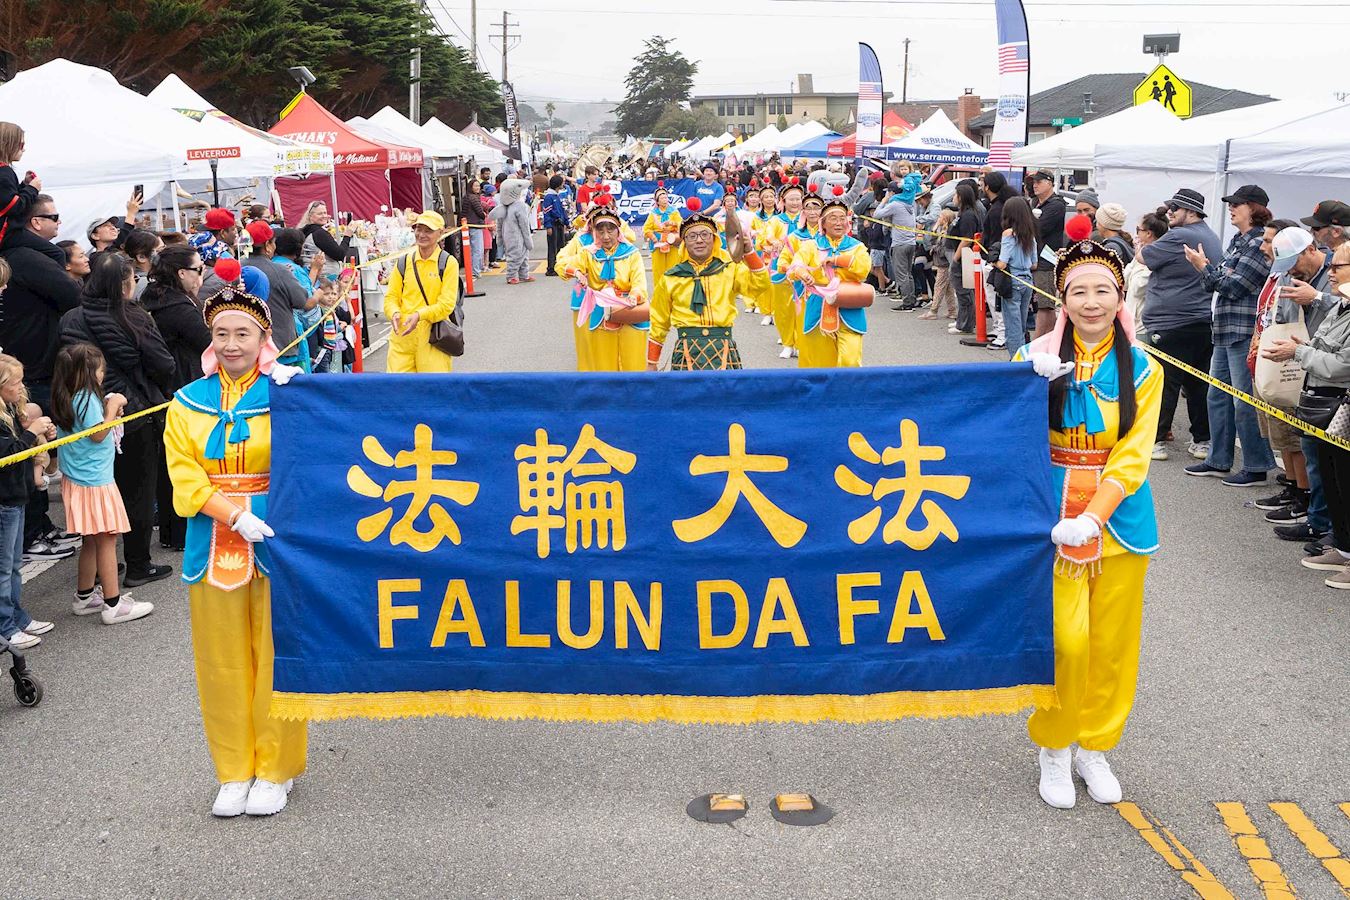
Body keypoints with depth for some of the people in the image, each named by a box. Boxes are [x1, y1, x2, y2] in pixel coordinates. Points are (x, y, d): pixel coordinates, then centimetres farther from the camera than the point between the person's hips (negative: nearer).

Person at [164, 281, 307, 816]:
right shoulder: (188, 404, 6)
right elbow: (185, 477, -2)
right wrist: (236, 516, -16)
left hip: (276, 542, -3)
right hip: (214, 546, 3)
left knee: (276, 659, 4)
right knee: (222, 662, 9)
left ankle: (274, 770, 17)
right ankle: (234, 771, 22)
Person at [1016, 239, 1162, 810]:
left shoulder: (1141, 371, 0)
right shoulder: (1036, 358, -2)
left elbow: (1132, 457, -6)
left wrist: (1093, 518, -18)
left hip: (1118, 518, 2)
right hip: (1053, 517, -2)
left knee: (1111, 643, 9)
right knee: (1064, 639, -9)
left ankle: (1095, 749, 27)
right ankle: (1053, 750, 12)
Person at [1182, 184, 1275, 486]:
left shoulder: (1260, 243, -14)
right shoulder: (1238, 241, 15)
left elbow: (1234, 286, -17)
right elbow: (1219, 281, 12)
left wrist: (1204, 266, -6)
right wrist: (1204, 267, -5)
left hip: (1245, 333, -10)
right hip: (1226, 331, 10)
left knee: (1245, 403, -5)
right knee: (1218, 396, 15)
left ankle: (1256, 468, 4)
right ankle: (1218, 461, 25)